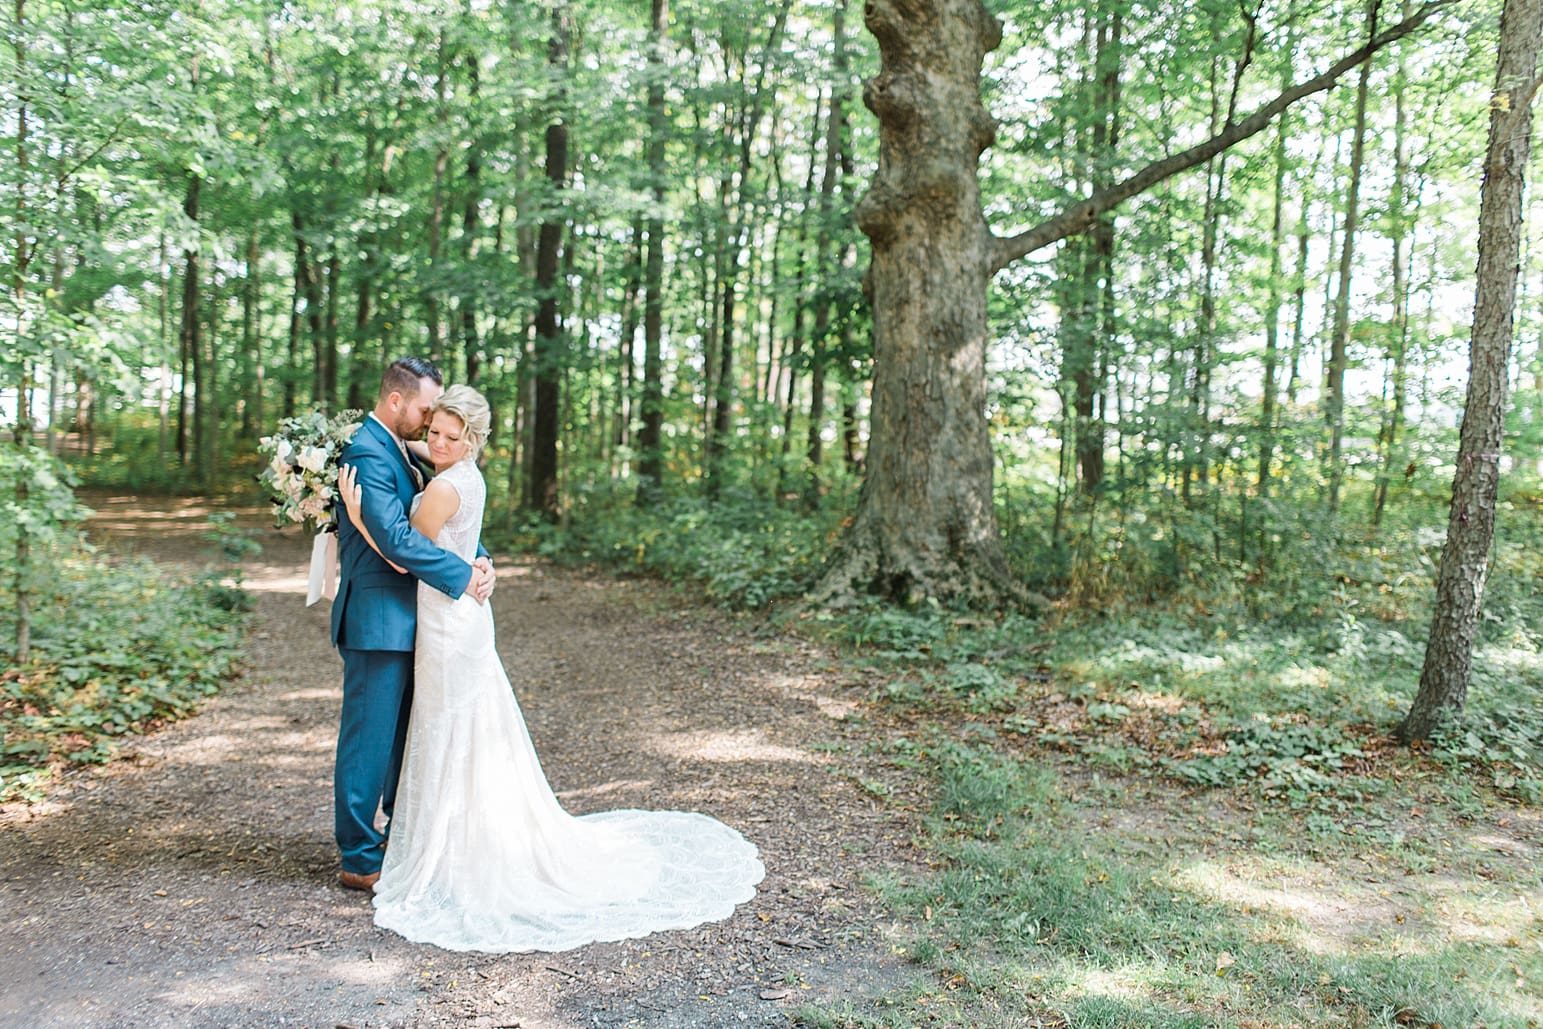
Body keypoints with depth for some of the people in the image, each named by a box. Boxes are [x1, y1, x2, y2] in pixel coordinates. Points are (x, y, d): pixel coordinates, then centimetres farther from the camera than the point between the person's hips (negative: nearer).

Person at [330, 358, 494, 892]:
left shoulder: (401, 452, 15)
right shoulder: (367, 452, -17)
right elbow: (395, 538, -25)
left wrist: (480, 559, -4)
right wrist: (462, 575, -18)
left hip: (405, 617, 10)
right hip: (378, 618, -10)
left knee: (406, 733, 20)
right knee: (369, 737, 1)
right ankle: (359, 858, 13)